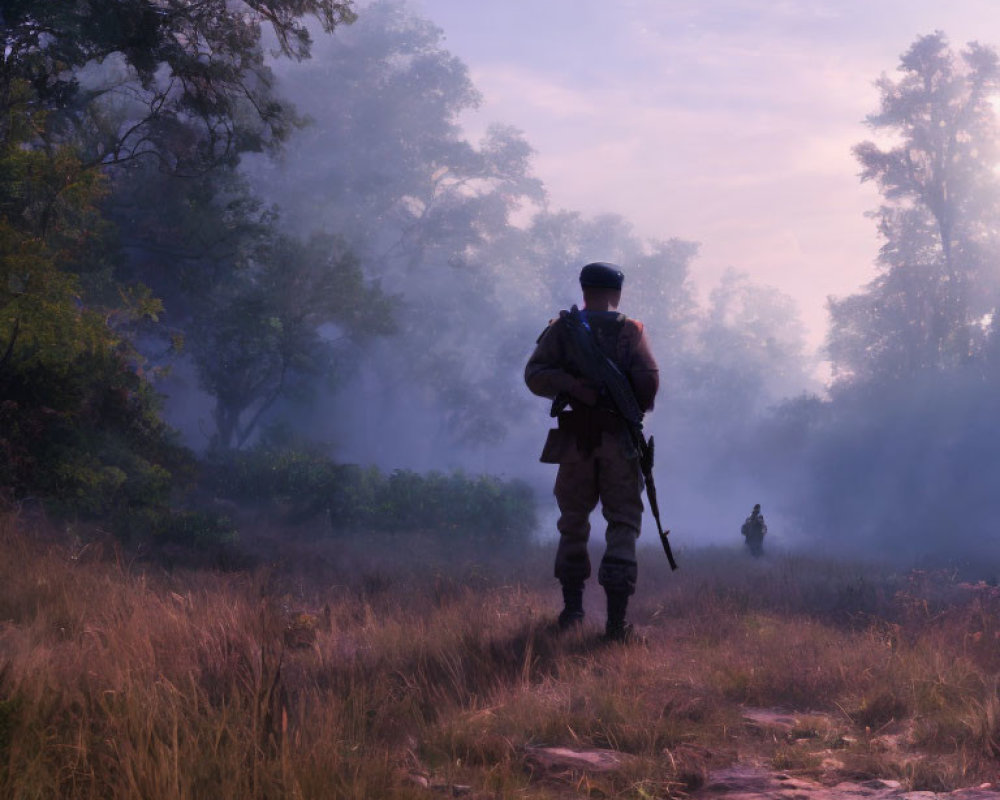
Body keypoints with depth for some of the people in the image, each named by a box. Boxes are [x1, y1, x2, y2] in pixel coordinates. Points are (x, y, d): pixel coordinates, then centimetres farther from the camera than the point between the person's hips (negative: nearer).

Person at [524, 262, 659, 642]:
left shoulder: (561, 329, 4)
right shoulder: (630, 331, -1)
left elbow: (534, 374, -7)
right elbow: (649, 381, -10)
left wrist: (570, 385, -12)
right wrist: (635, 407, 7)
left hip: (574, 440, 2)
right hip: (619, 440, -2)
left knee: (573, 523, 16)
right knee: (622, 525, 2)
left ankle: (572, 609, 18)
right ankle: (616, 620, -7)